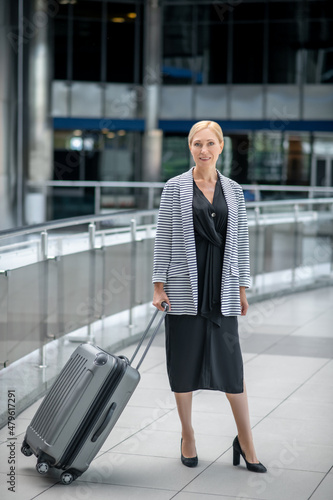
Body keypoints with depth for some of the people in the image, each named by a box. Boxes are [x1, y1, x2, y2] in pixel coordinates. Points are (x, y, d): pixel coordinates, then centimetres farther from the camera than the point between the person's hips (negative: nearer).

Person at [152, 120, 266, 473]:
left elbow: (240, 242, 11)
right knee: (184, 361, 5)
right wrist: (159, 286, -6)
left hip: (221, 285, 2)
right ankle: (187, 438, 20)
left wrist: (242, 289, 9)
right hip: (185, 285, -2)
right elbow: (163, 238, -1)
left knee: (231, 363, 1)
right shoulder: (175, 188, 0)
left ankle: (245, 441, 11)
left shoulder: (233, 191, 8)